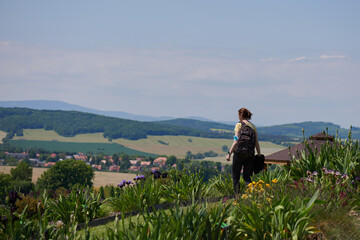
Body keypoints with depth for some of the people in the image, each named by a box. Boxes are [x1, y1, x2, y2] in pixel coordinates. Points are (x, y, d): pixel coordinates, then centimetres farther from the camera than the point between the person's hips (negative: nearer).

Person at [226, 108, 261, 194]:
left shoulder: (239, 125, -3)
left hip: (239, 152, -4)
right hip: (250, 154, 4)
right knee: (247, 176, 9)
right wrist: (259, 155, 12)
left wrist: (229, 153, -10)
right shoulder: (253, 127, 11)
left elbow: (236, 141, -10)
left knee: (235, 176, 8)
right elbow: (256, 142, 8)